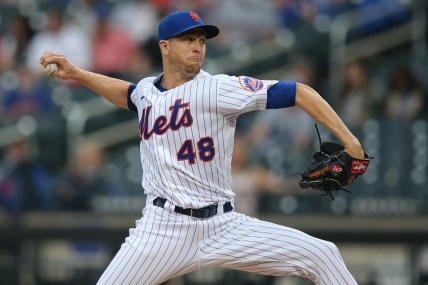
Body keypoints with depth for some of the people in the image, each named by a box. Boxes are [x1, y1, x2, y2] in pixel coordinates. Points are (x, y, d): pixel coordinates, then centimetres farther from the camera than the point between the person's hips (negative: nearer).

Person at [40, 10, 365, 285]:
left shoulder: (218, 89, -7)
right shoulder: (147, 90, 9)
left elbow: (297, 92, -10)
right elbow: (127, 92, 36)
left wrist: (347, 138, -16)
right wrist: (76, 73, 26)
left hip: (224, 226, -2)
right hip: (164, 229, 2)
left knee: (322, 255, -12)